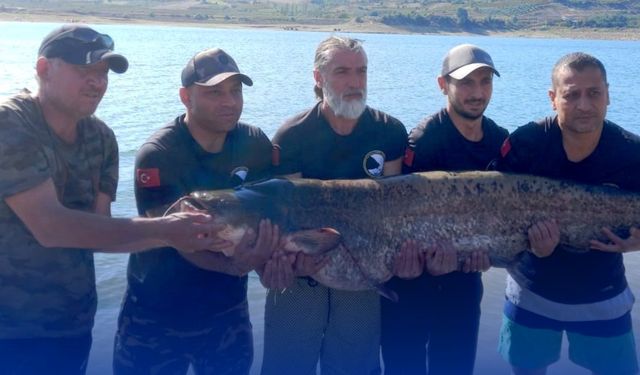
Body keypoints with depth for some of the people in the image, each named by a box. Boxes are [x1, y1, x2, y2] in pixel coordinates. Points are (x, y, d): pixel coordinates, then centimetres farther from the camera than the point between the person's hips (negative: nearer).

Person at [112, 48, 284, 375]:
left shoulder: (256, 144, -5)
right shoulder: (156, 156, -18)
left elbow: (269, 210, 0)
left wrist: (269, 253, -20)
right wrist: (232, 265, -41)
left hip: (227, 310, 4)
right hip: (156, 315, -3)